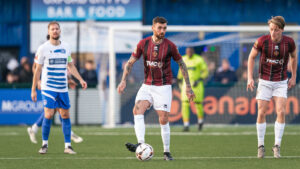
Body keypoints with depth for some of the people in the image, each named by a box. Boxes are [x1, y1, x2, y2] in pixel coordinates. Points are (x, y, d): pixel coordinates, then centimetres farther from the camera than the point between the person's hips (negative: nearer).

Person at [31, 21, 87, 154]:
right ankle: (44, 145, 2)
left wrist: (80, 80, 7)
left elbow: (70, 66, 19)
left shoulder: (66, 47, 8)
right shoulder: (43, 48, -3)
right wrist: (33, 90, 0)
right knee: (48, 115, -12)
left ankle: (67, 146, 7)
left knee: (65, 115, 2)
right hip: (48, 87, -4)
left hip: (63, 88, 4)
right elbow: (38, 70, 1)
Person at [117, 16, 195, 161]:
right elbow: (130, 62, 4)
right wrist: (123, 81, -8)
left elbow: (181, 64, 5)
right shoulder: (143, 44, -2)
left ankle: (166, 152, 6)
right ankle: (141, 144, -32)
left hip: (163, 87, -2)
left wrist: (188, 87, 4)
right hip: (147, 86, 2)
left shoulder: (170, 46, -6)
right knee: (137, 110, -21)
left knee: (163, 120, -7)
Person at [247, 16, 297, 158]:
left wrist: (293, 77, 10)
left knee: (281, 112, -12)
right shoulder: (262, 41, -13)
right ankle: (261, 145, 9)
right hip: (264, 81, 0)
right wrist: (250, 78, -5)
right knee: (261, 113, -3)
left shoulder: (289, 42, -10)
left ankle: (277, 146, -4)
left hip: (281, 82, 0)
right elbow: (252, 57, 1)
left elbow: (293, 57, 11)